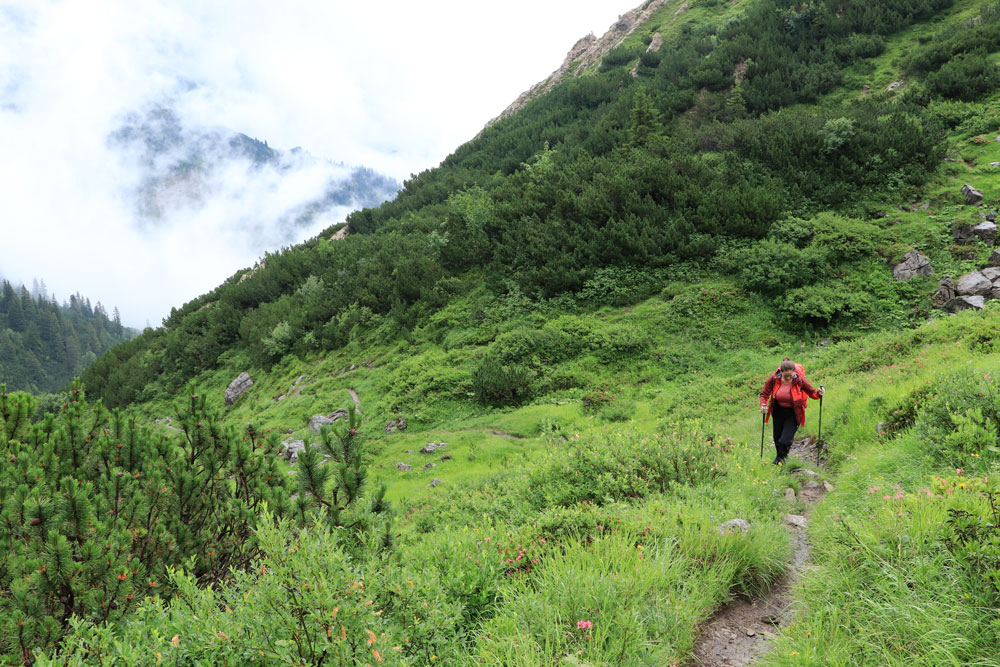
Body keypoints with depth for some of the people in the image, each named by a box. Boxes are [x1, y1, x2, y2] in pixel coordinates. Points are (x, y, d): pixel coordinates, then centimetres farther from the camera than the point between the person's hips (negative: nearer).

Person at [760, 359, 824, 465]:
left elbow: (812, 392, -4)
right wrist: (764, 405, -19)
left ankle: (781, 457, 22)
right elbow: (764, 394, -2)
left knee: (786, 440, -11)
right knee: (777, 438, 16)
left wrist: (819, 394, -25)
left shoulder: (799, 380, -18)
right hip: (778, 412, 3)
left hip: (793, 414, -3)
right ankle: (778, 455, 48)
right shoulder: (774, 379, -14)